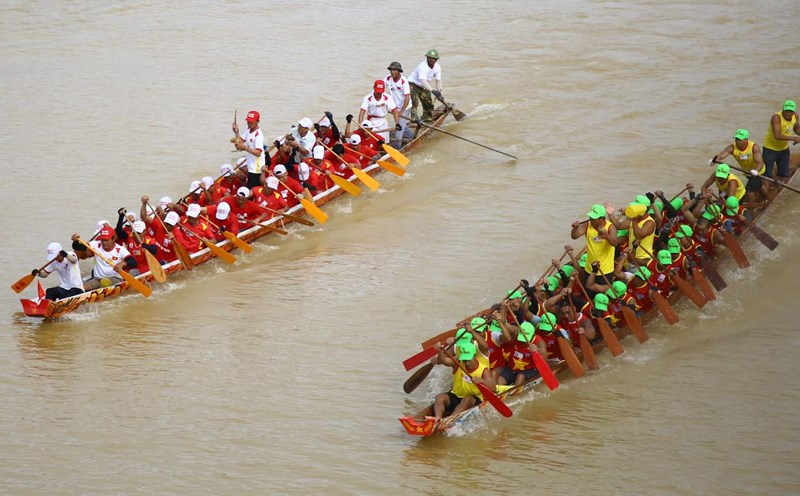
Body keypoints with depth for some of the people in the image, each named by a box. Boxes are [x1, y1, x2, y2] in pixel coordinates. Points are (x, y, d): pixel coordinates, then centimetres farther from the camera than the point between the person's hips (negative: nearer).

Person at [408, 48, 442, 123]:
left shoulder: (437, 67, -9)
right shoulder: (422, 66, -32)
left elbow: (438, 80, -3)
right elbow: (423, 81, -42)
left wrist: (439, 92, -13)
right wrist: (432, 90, -51)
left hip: (423, 87, 7)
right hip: (413, 84, -7)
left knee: (429, 104, 9)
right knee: (414, 102, -22)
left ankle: (428, 121, 22)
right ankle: (414, 120, -24)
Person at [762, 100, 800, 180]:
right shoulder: (776, 117, -28)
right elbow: (777, 136, -38)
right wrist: (793, 138, -40)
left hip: (784, 148, 6)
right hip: (770, 148, -6)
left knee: (784, 175, 11)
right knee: (767, 175, -5)